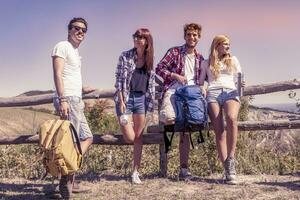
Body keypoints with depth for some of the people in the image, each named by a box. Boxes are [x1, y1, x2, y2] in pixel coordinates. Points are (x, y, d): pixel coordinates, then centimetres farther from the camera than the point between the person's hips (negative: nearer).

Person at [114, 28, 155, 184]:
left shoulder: (149, 60, 7)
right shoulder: (125, 56, -4)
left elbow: (151, 83, 10)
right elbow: (119, 79, -6)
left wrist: (150, 104, 6)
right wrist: (121, 101, -13)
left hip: (141, 99, 3)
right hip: (125, 98, -3)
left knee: (138, 137, 5)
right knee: (130, 138, -12)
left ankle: (135, 172, 13)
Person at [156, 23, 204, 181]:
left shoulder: (200, 58, 17)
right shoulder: (175, 52, 4)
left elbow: (201, 79, 25)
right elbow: (159, 68, -3)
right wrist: (176, 75, -13)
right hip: (173, 92, -4)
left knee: (185, 132, 3)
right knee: (168, 118, -35)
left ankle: (184, 169, 8)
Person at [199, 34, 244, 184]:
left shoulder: (233, 60, 26)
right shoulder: (206, 63, 23)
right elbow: (200, 83, 21)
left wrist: (241, 85, 1)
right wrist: (202, 91, 0)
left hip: (231, 92, 0)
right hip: (212, 94, 0)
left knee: (231, 118, -33)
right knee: (219, 131, -14)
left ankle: (230, 159, -28)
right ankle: (227, 168, -15)